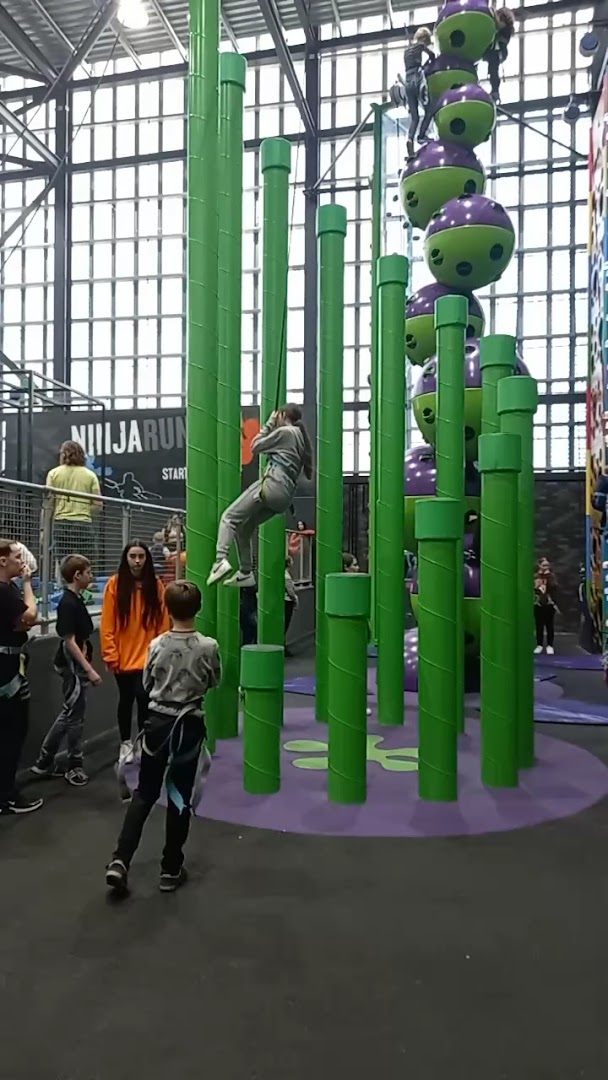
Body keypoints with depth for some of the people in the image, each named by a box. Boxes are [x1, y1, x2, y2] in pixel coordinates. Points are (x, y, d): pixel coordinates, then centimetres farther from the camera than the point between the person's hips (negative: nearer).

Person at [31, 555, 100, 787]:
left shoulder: (76, 600, 8)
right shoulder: (68, 603, -20)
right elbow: (69, 641, -21)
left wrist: (86, 666, 18)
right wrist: (89, 669, -21)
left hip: (75, 664, 9)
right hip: (73, 666, -9)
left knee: (69, 713, 16)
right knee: (75, 715, 3)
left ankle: (44, 762, 25)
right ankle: (75, 766, 18)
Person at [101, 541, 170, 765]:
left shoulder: (156, 585, -1)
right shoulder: (115, 584, -5)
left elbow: (163, 623, -2)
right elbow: (107, 625, -6)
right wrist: (110, 655, -8)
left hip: (148, 657, 0)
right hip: (123, 657, 0)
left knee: (143, 697, -10)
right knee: (126, 700, 14)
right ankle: (125, 743, 31)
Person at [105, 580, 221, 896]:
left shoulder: (157, 645, -8)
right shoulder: (209, 646, -12)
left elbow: (147, 684, 6)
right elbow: (214, 682, 5)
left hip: (157, 722, 2)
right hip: (189, 725, -1)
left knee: (144, 793, 14)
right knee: (180, 797, 9)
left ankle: (120, 861, 4)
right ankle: (171, 870, 18)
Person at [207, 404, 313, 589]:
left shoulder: (284, 431, 2)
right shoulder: (301, 437, 25)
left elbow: (255, 446, 6)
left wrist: (269, 424, 17)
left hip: (272, 484, -8)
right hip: (286, 495, 8)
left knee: (230, 517, -12)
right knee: (244, 527, 16)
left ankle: (221, 560, -32)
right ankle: (246, 573, 12)